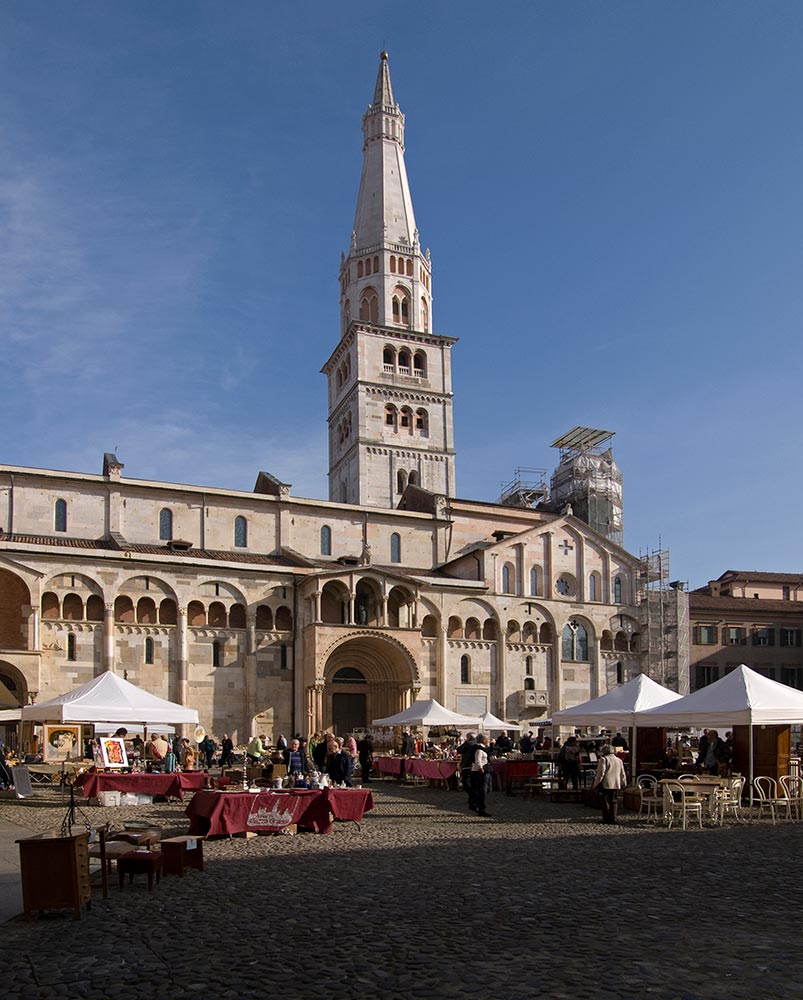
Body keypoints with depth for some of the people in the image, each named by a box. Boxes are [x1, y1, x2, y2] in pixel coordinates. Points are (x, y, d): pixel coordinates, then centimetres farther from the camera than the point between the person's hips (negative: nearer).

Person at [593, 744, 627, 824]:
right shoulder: (619, 760, 13)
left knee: (606, 801, 0)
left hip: (606, 784, -6)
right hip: (616, 785, 6)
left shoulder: (604, 759, -7)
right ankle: (613, 818, 9)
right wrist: (622, 784, 29)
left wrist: (595, 784, -5)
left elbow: (600, 773, -11)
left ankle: (606, 819, -1)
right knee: (613, 801, 11)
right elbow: (622, 774, 18)